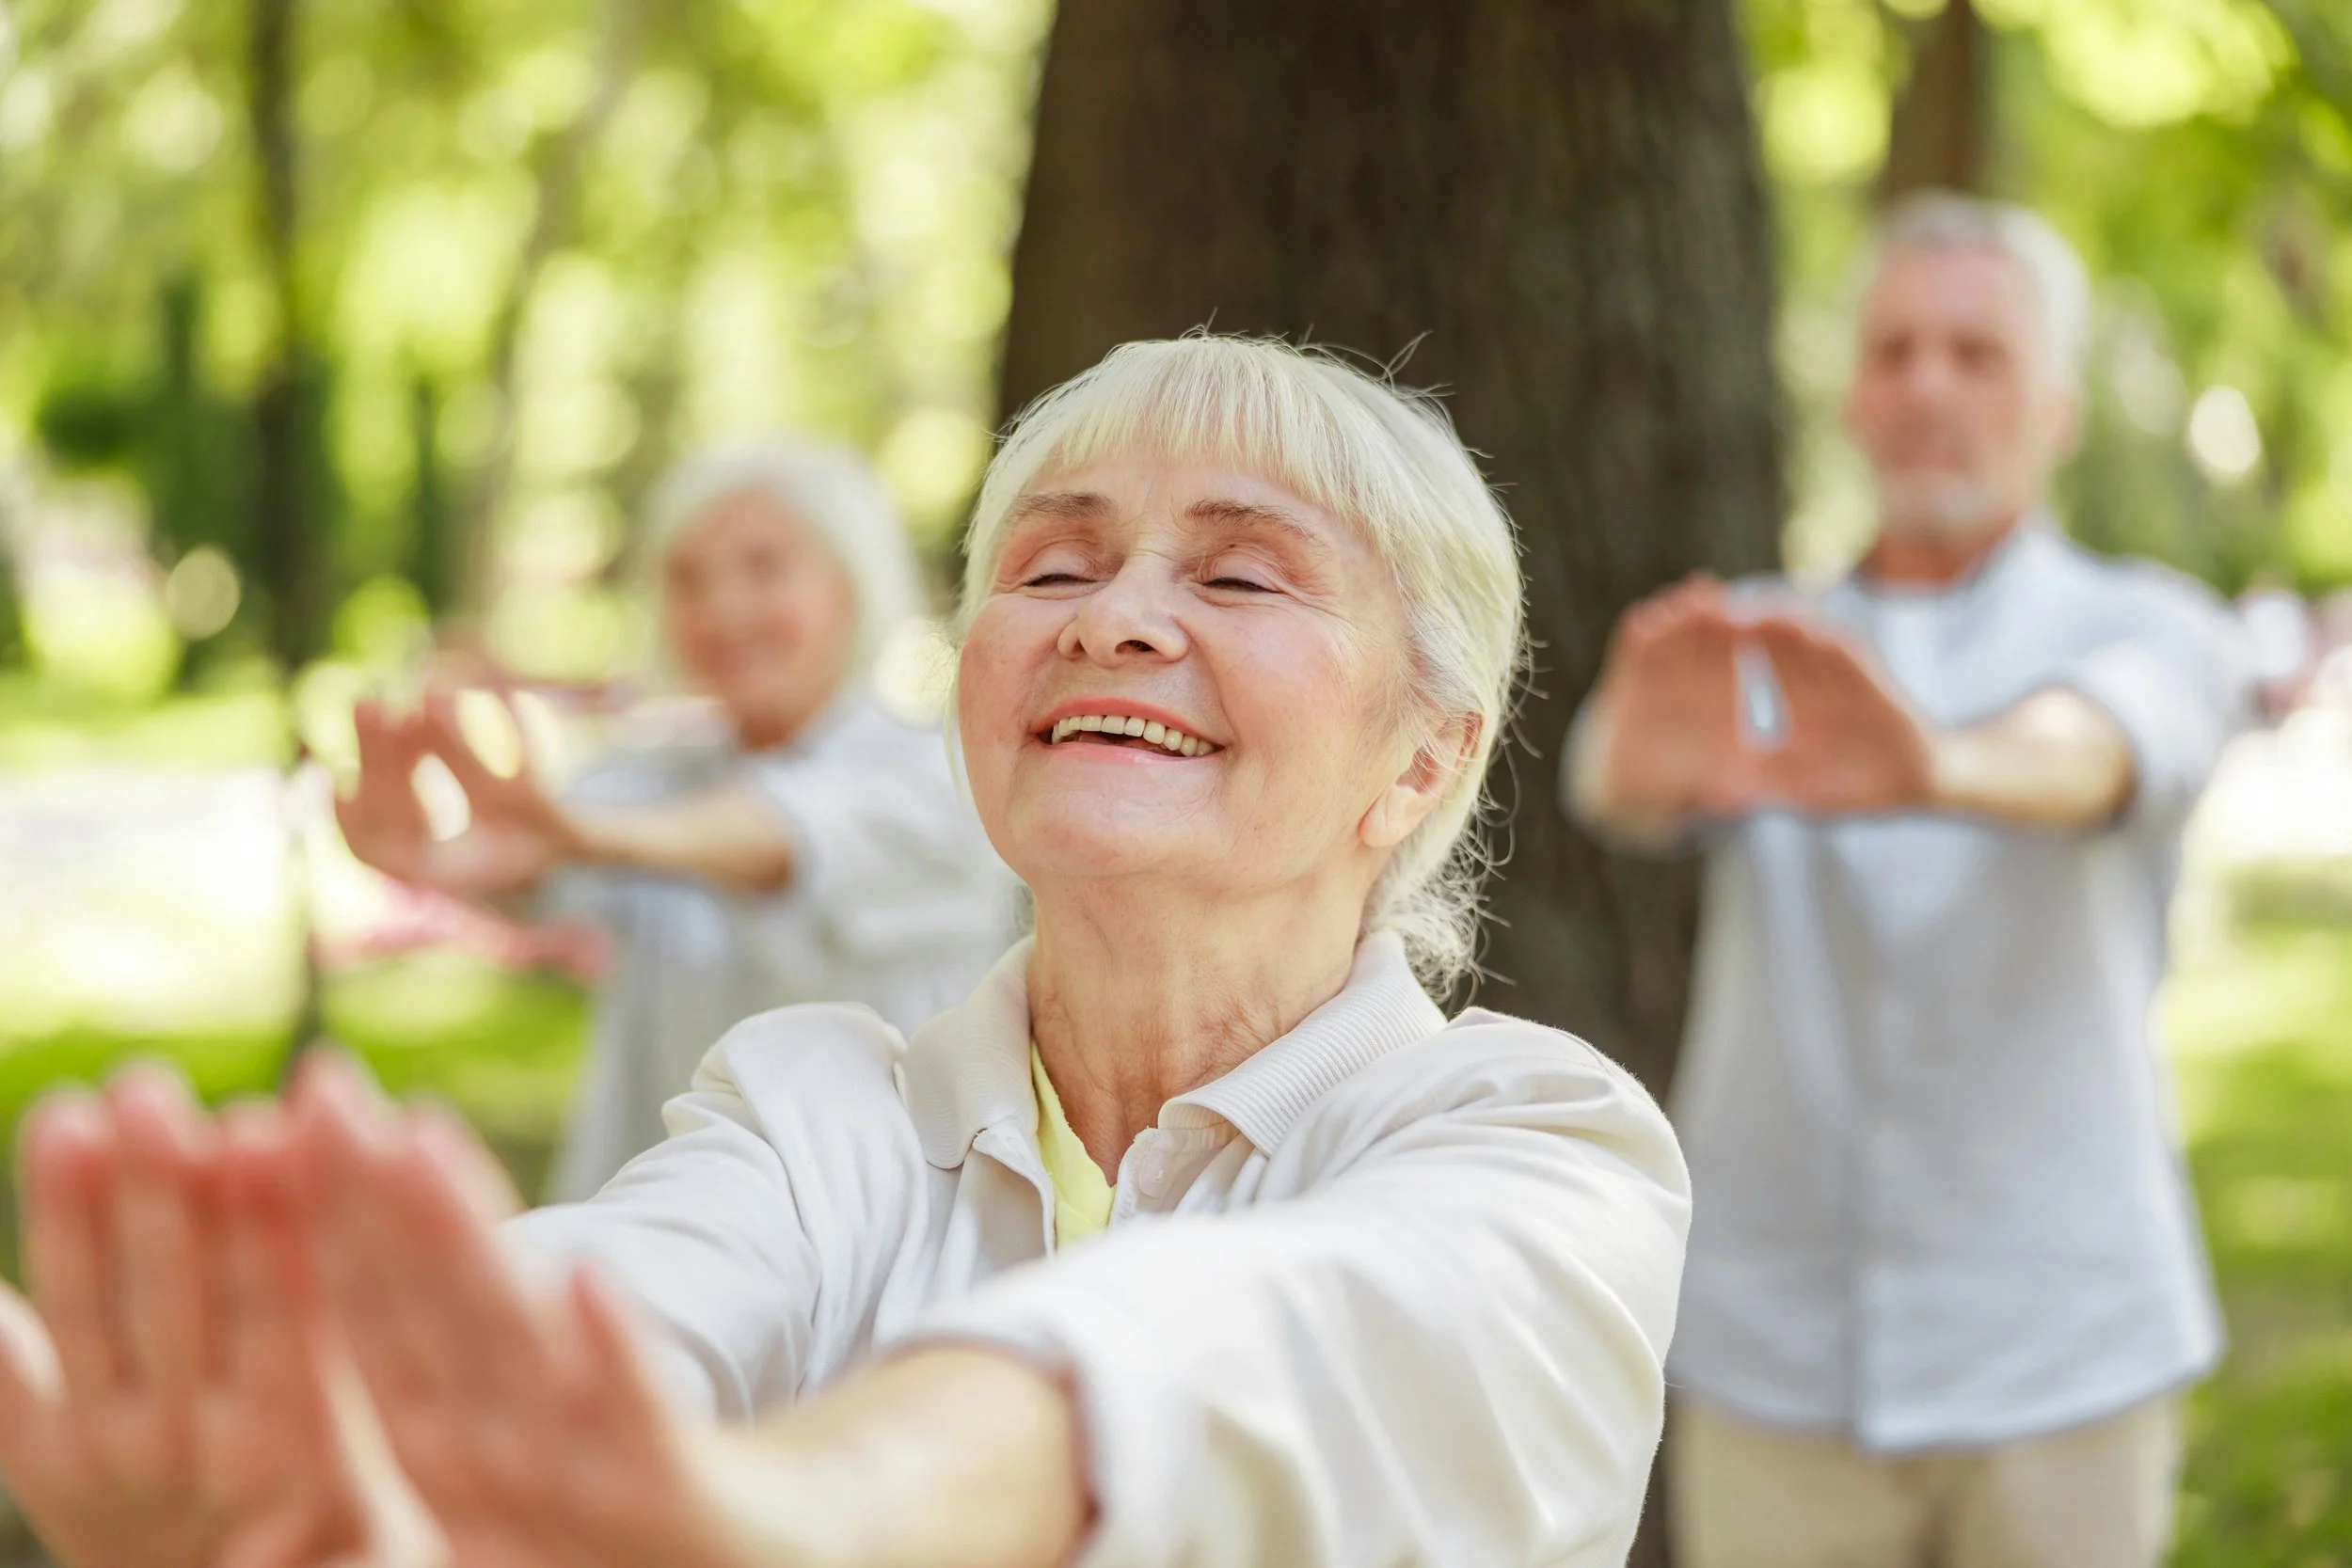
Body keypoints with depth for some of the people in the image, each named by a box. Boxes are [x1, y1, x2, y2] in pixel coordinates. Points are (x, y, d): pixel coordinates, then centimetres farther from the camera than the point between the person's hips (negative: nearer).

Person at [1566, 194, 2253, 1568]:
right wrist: (1648, 756, -43)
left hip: (2059, 1353, -1)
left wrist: (1933, 765, -48)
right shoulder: (1752, 658, 8)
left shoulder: (2147, 634, 2)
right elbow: (1621, 784, -16)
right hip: (1777, 1354, 2)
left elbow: (2091, 752, -24)